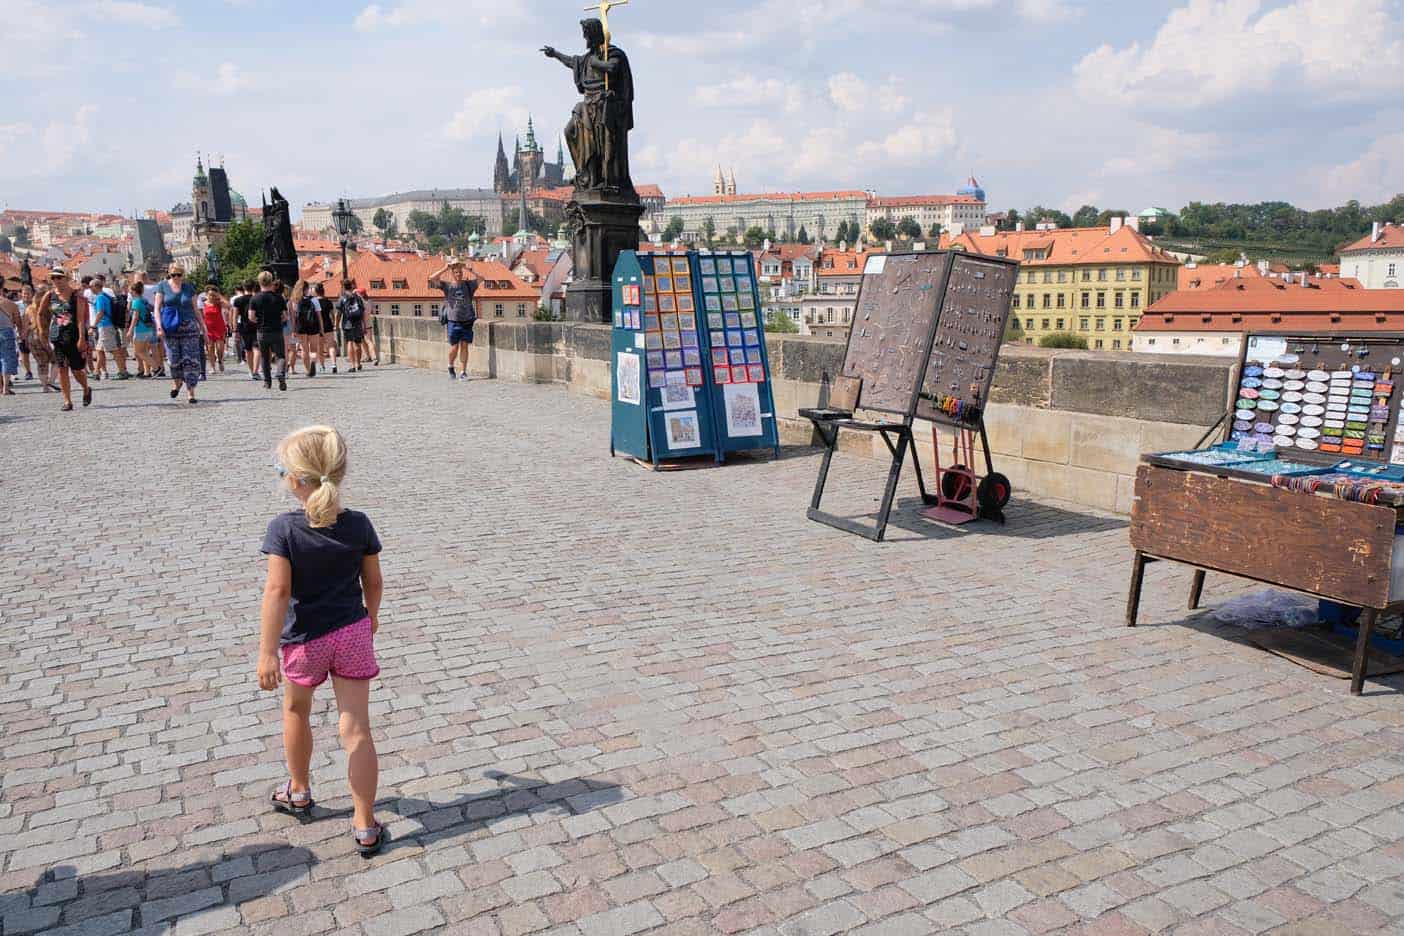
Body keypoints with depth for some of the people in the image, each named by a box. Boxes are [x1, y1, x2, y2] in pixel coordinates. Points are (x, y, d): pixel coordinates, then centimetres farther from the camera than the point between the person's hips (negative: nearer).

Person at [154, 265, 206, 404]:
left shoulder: (189, 288, 10)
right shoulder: (162, 286, 5)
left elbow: (196, 310, 13)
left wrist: (203, 328, 10)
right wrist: (159, 327, -11)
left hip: (189, 326, 1)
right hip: (170, 328, -1)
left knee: (191, 360, -6)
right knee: (174, 359, -2)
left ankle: (190, 392, -2)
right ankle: (177, 382, 28)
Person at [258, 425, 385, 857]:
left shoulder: (284, 528, -17)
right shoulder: (359, 525, -7)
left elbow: (278, 590, -21)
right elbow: (374, 582, 1)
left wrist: (267, 652, -18)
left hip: (304, 639, -2)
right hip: (353, 632, 2)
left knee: (296, 711, 27)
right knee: (356, 729, 5)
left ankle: (298, 792, 46)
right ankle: (365, 827, 9)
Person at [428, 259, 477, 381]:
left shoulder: (468, 284, 8)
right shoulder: (446, 285, 3)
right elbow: (432, 279, -8)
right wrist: (444, 269, -7)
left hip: (467, 321, 1)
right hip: (453, 321, -1)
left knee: (464, 346, 1)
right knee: (454, 347, 0)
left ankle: (464, 372, 8)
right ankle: (450, 367, 26)